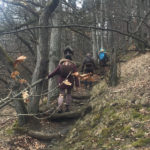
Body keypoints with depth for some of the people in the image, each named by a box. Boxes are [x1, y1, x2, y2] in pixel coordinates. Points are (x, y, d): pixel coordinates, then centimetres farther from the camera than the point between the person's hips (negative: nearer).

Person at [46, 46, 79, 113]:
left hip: (62, 81, 0)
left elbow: (55, 71, -5)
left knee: (61, 94, 6)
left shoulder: (61, 63, -6)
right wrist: (77, 84, -6)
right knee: (68, 94, 17)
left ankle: (60, 108, -6)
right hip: (70, 82, 0)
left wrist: (48, 76, 5)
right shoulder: (73, 64, -7)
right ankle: (67, 107, 13)